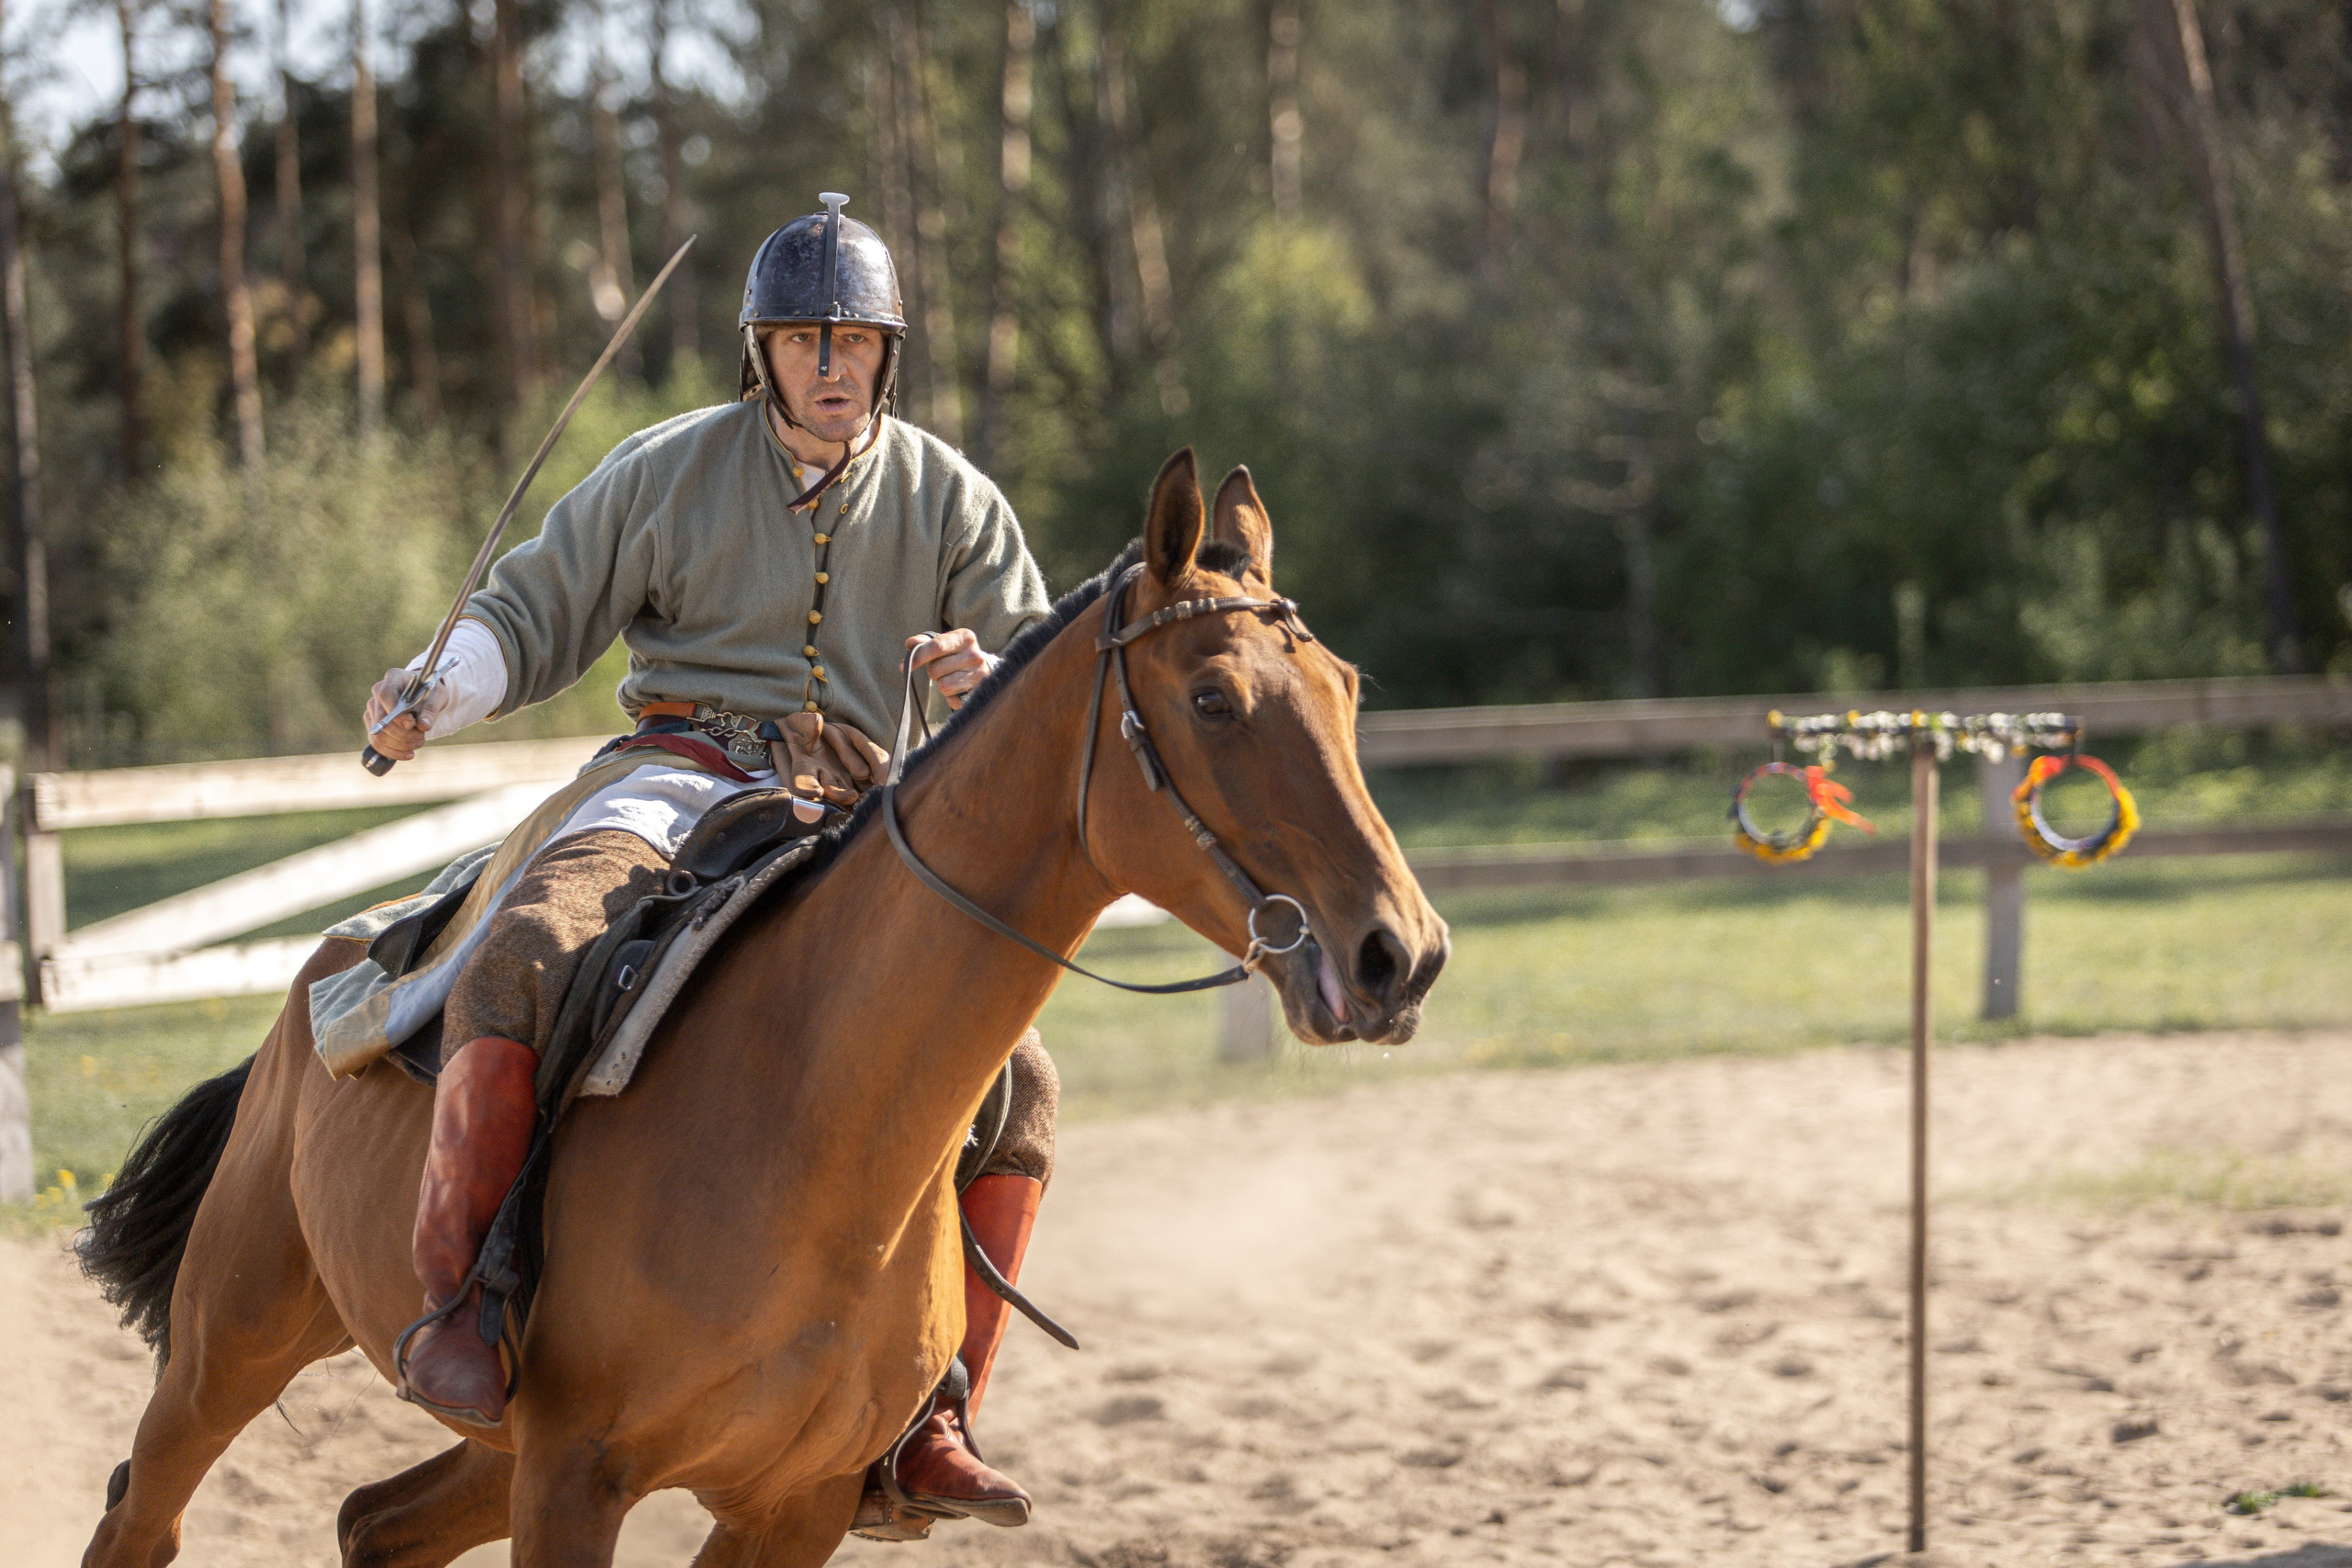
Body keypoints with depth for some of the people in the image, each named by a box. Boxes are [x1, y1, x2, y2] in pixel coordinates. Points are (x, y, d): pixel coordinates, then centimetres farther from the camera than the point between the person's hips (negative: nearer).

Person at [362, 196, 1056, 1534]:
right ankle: (454, 1306, -26)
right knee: (525, 955, -34)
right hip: (676, 783, -2)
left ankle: (925, 1425, -3)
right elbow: (537, 615, 8)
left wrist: (990, 682, -17)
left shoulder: (951, 501, 10)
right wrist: (434, 693, -13)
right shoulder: (672, 469, 5)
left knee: (1014, 1078, -13)